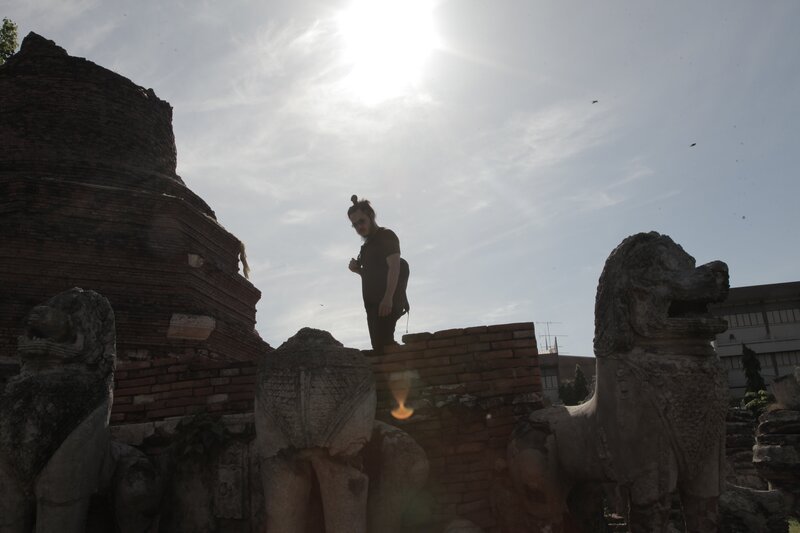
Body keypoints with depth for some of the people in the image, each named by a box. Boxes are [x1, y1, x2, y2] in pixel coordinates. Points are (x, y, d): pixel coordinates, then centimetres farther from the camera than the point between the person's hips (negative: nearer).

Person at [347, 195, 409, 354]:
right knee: (379, 345, 8)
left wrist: (388, 298, -29)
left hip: (385, 303, -9)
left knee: (381, 343, -20)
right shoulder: (368, 244, 23)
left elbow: (394, 266, -18)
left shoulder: (386, 236, -4)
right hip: (373, 303, 9)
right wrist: (357, 269, 8)